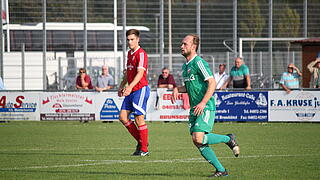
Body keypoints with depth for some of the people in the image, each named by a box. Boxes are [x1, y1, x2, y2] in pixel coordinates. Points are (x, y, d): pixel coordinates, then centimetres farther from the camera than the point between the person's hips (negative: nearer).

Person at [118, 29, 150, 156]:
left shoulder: (141, 54, -12)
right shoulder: (130, 53, 17)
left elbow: (140, 73, -24)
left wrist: (130, 86, -36)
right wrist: (121, 86, 26)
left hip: (140, 89, -9)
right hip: (131, 90, 9)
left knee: (139, 119, -7)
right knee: (123, 117, 5)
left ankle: (144, 149, 1)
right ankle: (141, 141, 17)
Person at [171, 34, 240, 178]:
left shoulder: (199, 62, -12)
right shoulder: (185, 66, 17)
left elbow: (212, 83, -19)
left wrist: (203, 103, -25)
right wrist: (177, 89, 9)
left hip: (206, 108, -9)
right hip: (194, 109, 9)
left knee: (198, 138, -21)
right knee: (197, 142, 0)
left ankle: (228, 139, 4)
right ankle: (221, 170, 7)